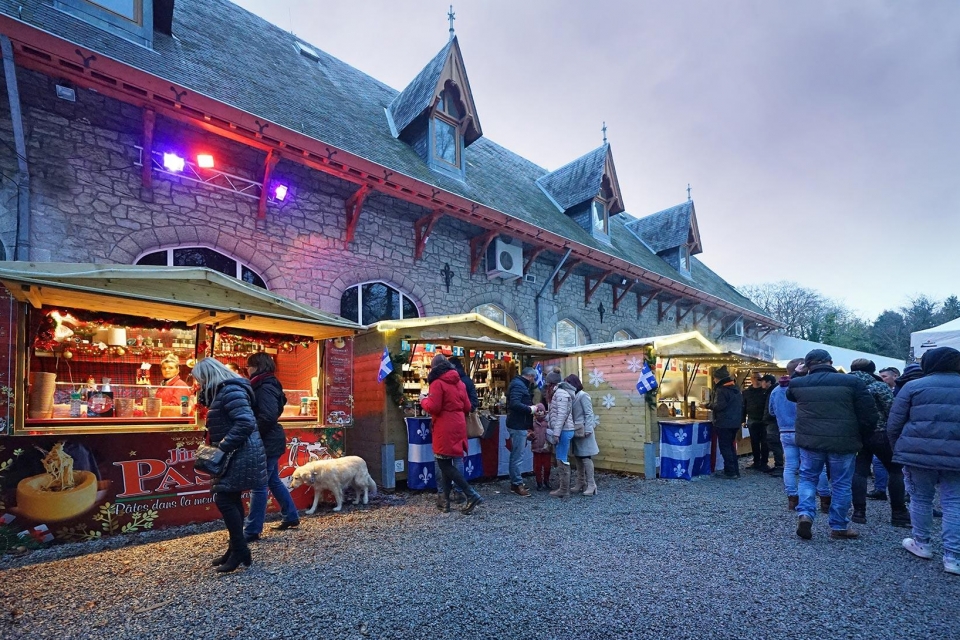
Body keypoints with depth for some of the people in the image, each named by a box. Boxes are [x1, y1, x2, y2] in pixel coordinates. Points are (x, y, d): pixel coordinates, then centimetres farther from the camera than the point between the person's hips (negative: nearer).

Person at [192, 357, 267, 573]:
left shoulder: (231, 391, -20)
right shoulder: (222, 391, 14)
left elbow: (246, 422, -30)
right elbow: (221, 424, 20)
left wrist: (224, 446, -25)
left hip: (241, 454, -11)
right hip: (235, 454, 11)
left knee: (224, 499, -8)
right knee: (232, 499, 14)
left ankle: (240, 551, 1)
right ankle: (236, 549, 25)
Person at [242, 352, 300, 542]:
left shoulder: (265, 388, -17)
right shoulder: (266, 385, 14)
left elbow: (268, 417, -26)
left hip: (267, 442, -10)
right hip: (270, 441, 10)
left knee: (259, 485, -2)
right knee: (273, 481, 18)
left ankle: (252, 530, 8)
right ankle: (291, 517, 29)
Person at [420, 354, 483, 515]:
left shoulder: (437, 383, -11)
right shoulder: (459, 383, 11)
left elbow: (433, 408, -16)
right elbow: (467, 407, 13)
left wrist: (423, 400, 2)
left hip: (445, 429, -8)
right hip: (458, 427, 8)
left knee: (444, 465, -2)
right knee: (447, 464, 14)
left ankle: (471, 495, -9)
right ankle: (446, 501, 17)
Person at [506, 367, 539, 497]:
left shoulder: (519, 384, 17)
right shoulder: (518, 385, -16)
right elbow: (514, 403, -29)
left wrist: (530, 407, 11)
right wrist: (530, 409, -19)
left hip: (518, 425, 11)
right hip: (518, 426, -11)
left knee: (516, 456, 17)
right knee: (517, 457, -3)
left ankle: (514, 482, 25)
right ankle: (517, 484, 4)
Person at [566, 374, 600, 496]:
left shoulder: (583, 395, -10)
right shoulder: (573, 397, 12)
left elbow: (589, 414, -14)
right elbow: (571, 415, 11)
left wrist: (588, 430, -19)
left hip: (583, 431, -8)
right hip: (575, 432, 8)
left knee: (586, 458, -5)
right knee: (578, 458, 12)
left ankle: (591, 485, 0)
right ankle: (581, 483, 20)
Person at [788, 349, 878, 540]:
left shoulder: (797, 383, -1)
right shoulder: (852, 382, -6)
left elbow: (789, 395, 24)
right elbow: (869, 414, -5)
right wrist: (861, 437, 9)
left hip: (810, 441, 1)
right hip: (843, 442, -1)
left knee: (808, 478, 17)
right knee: (841, 484, 12)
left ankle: (805, 514, 0)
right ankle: (839, 527, 20)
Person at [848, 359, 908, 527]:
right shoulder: (879, 386, -8)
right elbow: (892, 411, -11)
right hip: (879, 434, -4)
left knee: (859, 471, 7)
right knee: (895, 470, 10)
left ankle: (859, 512, 4)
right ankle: (898, 514, 13)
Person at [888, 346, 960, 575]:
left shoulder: (913, 386, -2)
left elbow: (894, 425, -3)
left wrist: (899, 450, 11)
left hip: (919, 453, -2)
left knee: (921, 499, 13)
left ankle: (921, 544, 25)